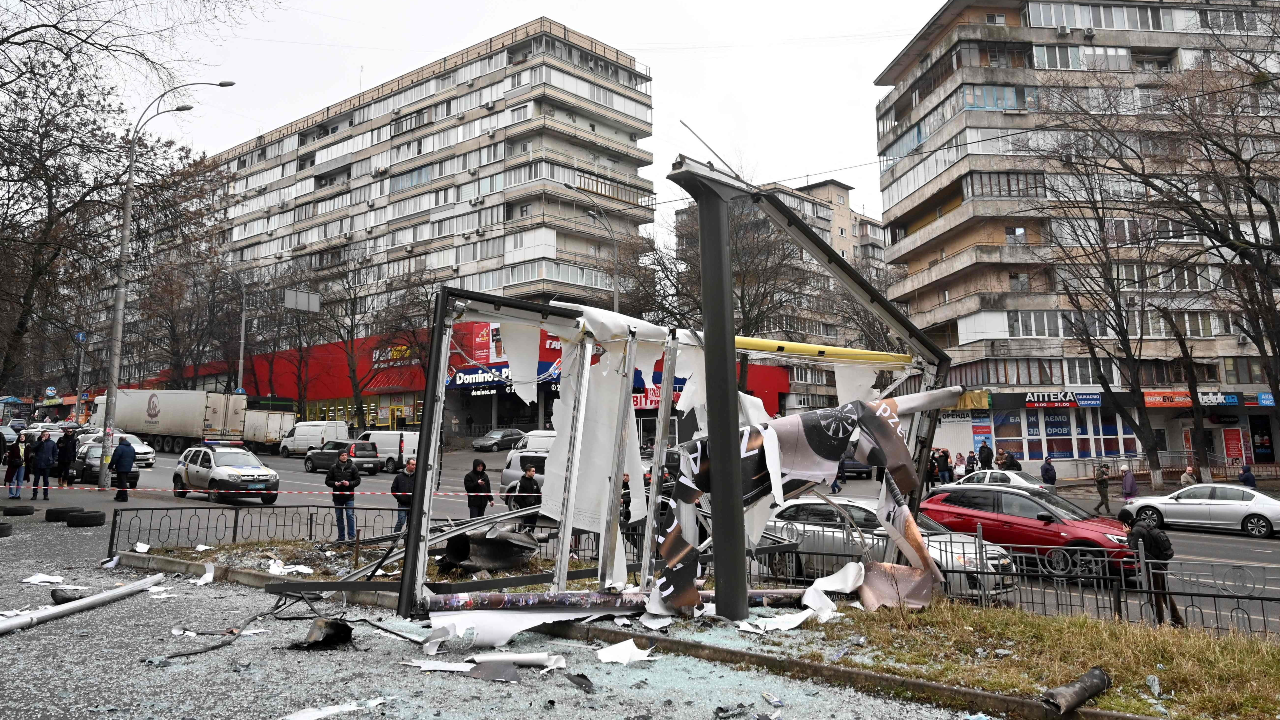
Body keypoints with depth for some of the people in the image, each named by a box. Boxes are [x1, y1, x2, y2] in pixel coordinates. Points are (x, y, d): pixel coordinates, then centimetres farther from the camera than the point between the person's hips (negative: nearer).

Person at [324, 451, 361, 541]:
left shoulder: (352, 467, 1)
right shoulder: (333, 467, 4)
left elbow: (358, 480, 2)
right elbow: (327, 481, 7)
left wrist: (349, 483, -16)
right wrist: (334, 483, -12)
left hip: (349, 497, -2)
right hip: (337, 496, 2)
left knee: (350, 515, -11)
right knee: (339, 517, 9)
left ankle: (351, 536, -6)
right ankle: (341, 538, 19)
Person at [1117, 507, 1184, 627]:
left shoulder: (1136, 530, -18)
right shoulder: (1144, 523, 9)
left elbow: (1134, 548, -25)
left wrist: (1129, 535, -16)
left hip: (1154, 564, -9)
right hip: (1163, 562, 9)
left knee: (1155, 594, 0)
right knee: (1164, 591, 20)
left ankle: (1160, 623, 6)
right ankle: (1177, 619, 27)